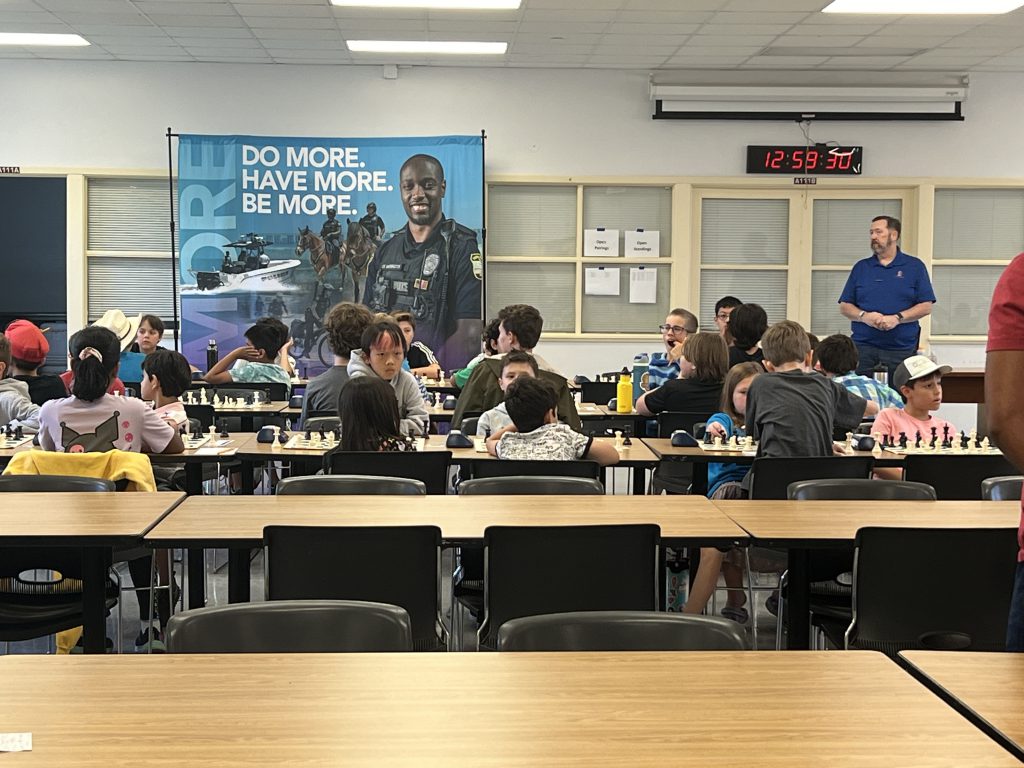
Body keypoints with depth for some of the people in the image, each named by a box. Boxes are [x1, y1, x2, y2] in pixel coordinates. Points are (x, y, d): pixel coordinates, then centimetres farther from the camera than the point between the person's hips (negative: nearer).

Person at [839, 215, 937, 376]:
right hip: (863, 347, 2)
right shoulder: (861, 267, 14)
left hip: (902, 350, -2)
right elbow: (844, 306, 12)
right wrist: (864, 316, -9)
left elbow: (926, 307, 1)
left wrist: (898, 318, -13)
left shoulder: (915, 267, 7)